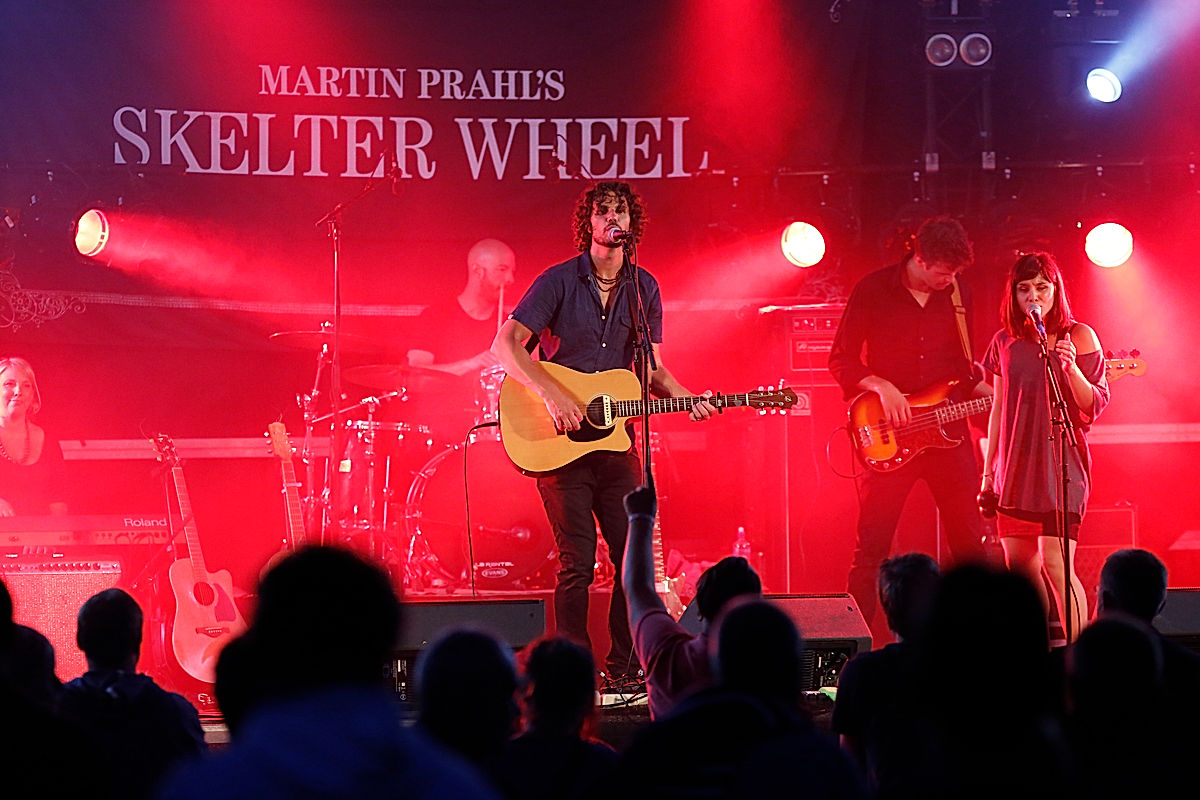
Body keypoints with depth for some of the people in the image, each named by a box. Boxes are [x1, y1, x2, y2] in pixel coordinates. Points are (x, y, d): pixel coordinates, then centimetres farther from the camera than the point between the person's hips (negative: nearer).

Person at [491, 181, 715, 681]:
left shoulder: (644, 288, 9)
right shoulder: (559, 281, -6)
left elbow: (651, 368, 13)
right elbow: (506, 345, -12)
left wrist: (686, 398, -5)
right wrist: (551, 394, -23)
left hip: (616, 439, 5)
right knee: (578, 564, -6)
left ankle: (622, 670, 15)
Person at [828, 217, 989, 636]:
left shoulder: (957, 296, 9)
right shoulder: (873, 291, -4)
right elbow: (840, 361, -2)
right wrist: (880, 386, -17)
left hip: (947, 429, 4)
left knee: (971, 540, 3)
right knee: (872, 545, -4)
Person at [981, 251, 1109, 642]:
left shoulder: (1078, 337, -1)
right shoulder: (1006, 341, 11)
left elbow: (1096, 404, -4)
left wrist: (1070, 367, -22)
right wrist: (989, 470, 16)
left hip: (1061, 460, -5)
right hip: (1016, 464, 5)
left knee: (1055, 562, -15)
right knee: (1019, 564, 5)